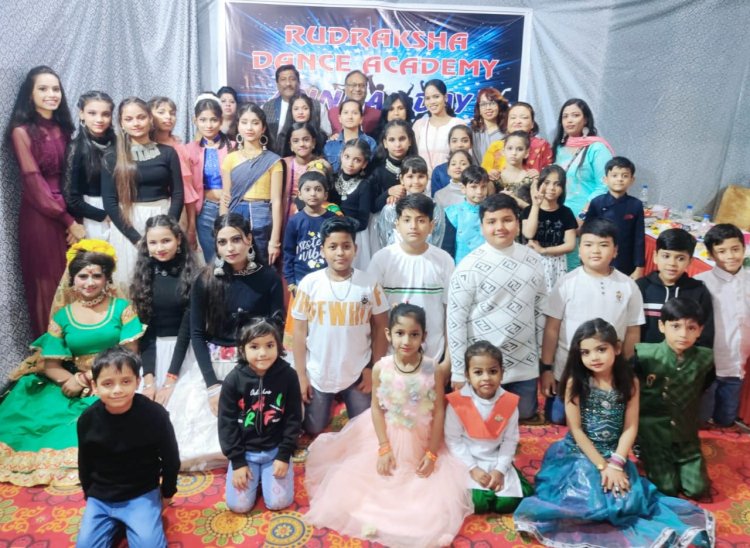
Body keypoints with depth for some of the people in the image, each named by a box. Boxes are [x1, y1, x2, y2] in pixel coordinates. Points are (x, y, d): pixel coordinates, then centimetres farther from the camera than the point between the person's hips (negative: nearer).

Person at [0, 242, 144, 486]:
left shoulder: (122, 308, 1)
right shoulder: (62, 316, 7)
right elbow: (50, 364, 4)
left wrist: (87, 377, -14)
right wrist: (72, 380, -18)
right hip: (75, 386, 3)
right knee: (42, 412, -20)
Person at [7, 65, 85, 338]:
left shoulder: (63, 129, 11)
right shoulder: (22, 132, -7)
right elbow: (34, 184, -11)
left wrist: (73, 219, -2)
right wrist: (68, 221, -12)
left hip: (68, 215, 5)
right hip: (39, 218, -5)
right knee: (47, 287, 3)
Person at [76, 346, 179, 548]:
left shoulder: (154, 415, -20)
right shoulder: (88, 419, -12)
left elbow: (170, 459, -5)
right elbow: (84, 461, 7)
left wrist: (167, 493, 5)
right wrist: (88, 494, 15)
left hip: (142, 493, -3)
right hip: (100, 496, 3)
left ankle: (126, 521, 10)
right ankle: (114, 523, 17)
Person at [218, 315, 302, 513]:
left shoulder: (288, 375, -13)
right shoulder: (233, 380, -14)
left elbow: (293, 418, -5)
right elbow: (227, 423, -6)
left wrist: (284, 455, -8)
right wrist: (237, 461, -8)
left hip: (275, 449, 0)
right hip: (245, 451, 0)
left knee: (278, 502, -7)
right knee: (238, 505, -7)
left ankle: (264, 474, 22)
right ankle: (254, 473, 22)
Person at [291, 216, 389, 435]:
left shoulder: (369, 284, -9)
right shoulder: (309, 284, -10)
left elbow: (379, 329, -1)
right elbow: (300, 332, -4)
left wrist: (375, 370, -2)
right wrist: (301, 375, -4)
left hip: (358, 374, 0)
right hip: (318, 375, 0)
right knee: (314, 430, 14)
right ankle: (329, 405, 43)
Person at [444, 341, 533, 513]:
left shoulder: (510, 403, -5)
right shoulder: (457, 403, -14)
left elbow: (510, 440, -2)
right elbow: (453, 440, -11)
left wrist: (500, 469, -11)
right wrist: (473, 468, -15)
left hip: (497, 462, 3)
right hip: (468, 462, -3)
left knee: (508, 503, -10)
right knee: (478, 503, -20)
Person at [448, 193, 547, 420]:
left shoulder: (533, 260, 1)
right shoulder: (469, 267, -13)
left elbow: (540, 310, 9)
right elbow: (456, 320, -10)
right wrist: (459, 372, -9)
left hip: (525, 364, 4)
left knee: (525, 415, 16)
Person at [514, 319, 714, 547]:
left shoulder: (629, 383, -4)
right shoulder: (575, 382, -11)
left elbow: (630, 428, -4)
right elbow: (576, 430, -10)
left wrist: (616, 463, -16)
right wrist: (602, 465, -14)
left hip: (615, 454, 2)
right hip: (579, 453, -2)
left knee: (628, 498, -20)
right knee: (592, 500, -22)